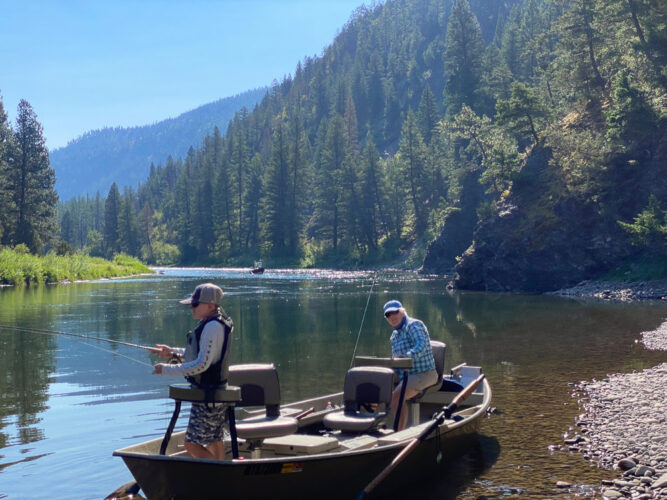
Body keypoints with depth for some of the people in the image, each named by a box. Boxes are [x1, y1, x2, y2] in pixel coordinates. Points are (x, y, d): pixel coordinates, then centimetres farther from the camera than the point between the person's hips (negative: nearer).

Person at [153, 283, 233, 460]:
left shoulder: (212, 327, -21)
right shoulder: (216, 323, 11)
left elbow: (202, 364, -24)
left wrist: (168, 369, -18)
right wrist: (173, 352, 13)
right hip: (216, 395, 11)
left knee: (193, 444, -8)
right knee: (214, 441, 19)